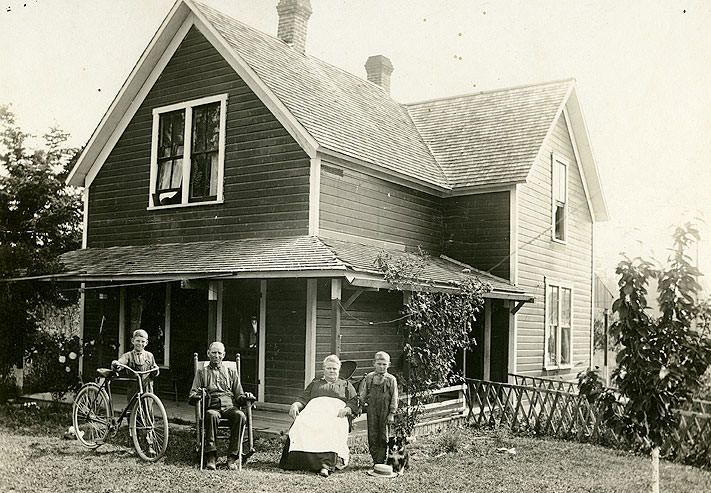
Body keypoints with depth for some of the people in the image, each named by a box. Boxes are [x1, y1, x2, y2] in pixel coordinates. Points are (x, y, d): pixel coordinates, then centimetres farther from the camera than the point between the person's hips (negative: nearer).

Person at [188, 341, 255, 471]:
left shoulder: (232, 373, 26)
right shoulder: (202, 372, 23)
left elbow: (239, 396, 20)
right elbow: (192, 396, 13)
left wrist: (245, 397, -4)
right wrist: (196, 395, -12)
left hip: (229, 406, 1)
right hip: (211, 406, -1)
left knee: (240, 416, -34)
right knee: (212, 415, -38)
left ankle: (232, 456, -31)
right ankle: (211, 457, -37)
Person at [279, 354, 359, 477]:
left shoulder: (346, 385, 28)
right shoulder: (315, 383, 33)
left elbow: (355, 403, 14)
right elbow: (303, 399, 20)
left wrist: (346, 409, -8)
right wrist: (295, 405, -3)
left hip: (336, 412, -2)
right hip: (314, 409, 2)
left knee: (332, 429, -38)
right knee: (301, 424, -33)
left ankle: (327, 464, -50)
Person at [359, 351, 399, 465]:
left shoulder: (391, 379, 0)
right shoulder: (369, 378, 5)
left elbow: (394, 398, 0)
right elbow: (363, 395, 14)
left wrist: (392, 413, -3)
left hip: (385, 411, -2)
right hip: (372, 410, 2)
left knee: (383, 436, 1)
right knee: (372, 436, 4)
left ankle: (381, 461, 9)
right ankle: (375, 459, 14)